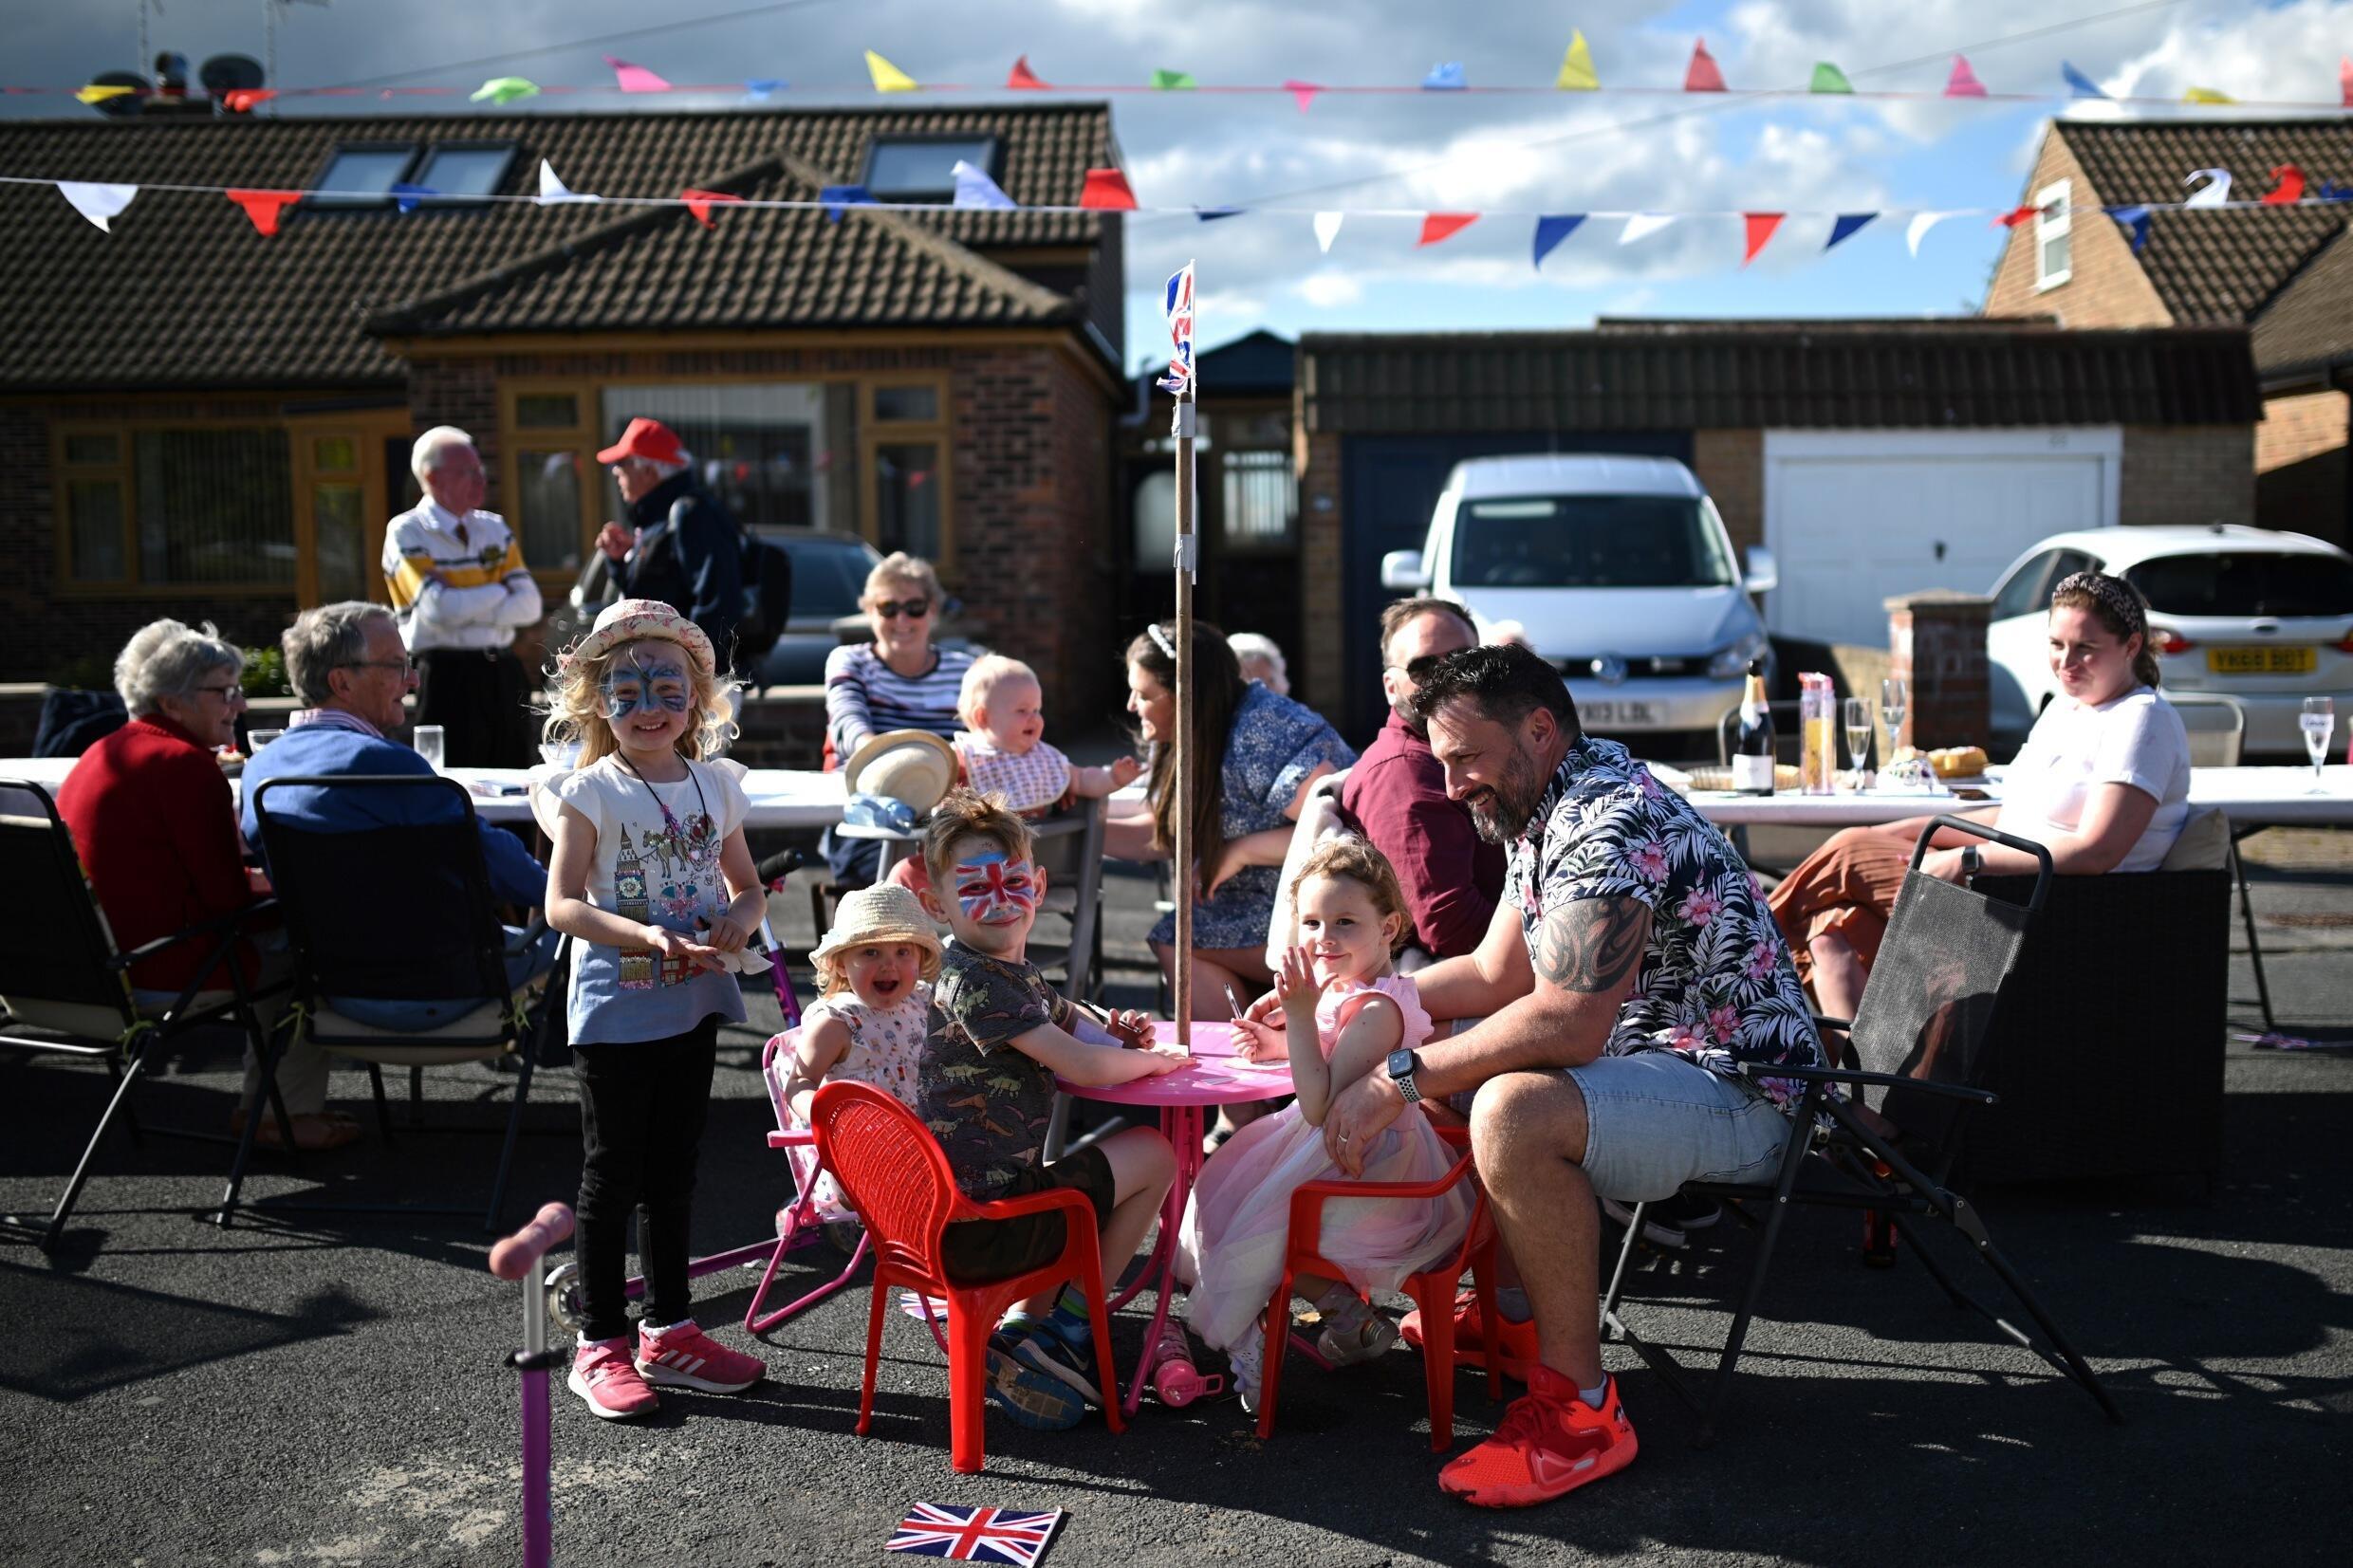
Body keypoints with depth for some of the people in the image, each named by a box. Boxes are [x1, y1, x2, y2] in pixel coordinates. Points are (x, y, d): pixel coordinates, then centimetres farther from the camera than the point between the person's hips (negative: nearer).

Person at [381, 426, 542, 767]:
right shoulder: (406, 532, -2)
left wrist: (464, 606, -10)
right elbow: (439, 609, -16)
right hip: (447, 679, -5)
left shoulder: (495, 528, 13)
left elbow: (529, 606, 1)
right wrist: (500, 591, -4)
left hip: (502, 675, 5)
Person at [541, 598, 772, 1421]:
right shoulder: (591, 791, -8)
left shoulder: (717, 783, 6)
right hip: (616, 1006, -5)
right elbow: (562, 903, -14)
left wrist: (739, 916, -10)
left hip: (693, 1004, 5)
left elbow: (747, 885, 14)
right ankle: (600, 1344, 14)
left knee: (674, 1173, 14)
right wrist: (648, 937, -27)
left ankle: (669, 1332, 25)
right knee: (611, 1177, 3)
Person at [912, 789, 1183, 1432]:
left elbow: (1068, 1018, 33)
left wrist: (1115, 1033, 9)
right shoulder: (971, 982, -17)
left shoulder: (1018, 974, 14)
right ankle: (1069, 1325, 9)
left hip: (947, 1211, 10)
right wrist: (1155, 1060, -3)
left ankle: (1025, 1330, 22)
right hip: (978, 1226, -10)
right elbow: (1083, 1067, -22)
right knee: (1152, 1154, 1)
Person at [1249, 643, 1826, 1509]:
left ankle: (1579, 1409, -20)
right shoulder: (1545, 815, 10)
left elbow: (1566, 1023, -31)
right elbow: (1495, 977, 16)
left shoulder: (1609, 823, -23)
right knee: (1453, 1062, 19)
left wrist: (1399, 1080, -25)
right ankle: (1514, 1315, 23)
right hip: (1650, 1051, 11)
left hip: (1736, 1091, -11)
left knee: (1512, 1112, -35)